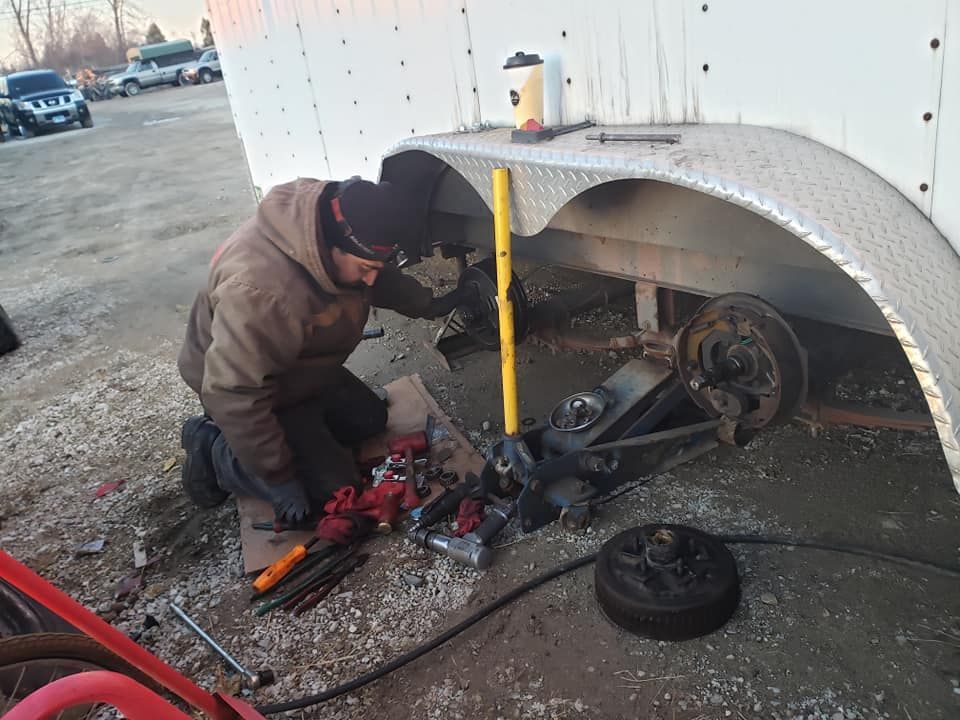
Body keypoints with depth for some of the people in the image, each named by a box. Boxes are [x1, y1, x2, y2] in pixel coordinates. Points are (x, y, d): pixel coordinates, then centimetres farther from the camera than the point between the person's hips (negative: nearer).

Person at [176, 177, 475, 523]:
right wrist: (280, 478, -29)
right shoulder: (260, 292, -43)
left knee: (370, 419, 16)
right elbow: (235, 396, -37)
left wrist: (430, 305, -1)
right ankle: (214, 450, 3)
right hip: (248, 392, -8)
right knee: (334, 488, -8)